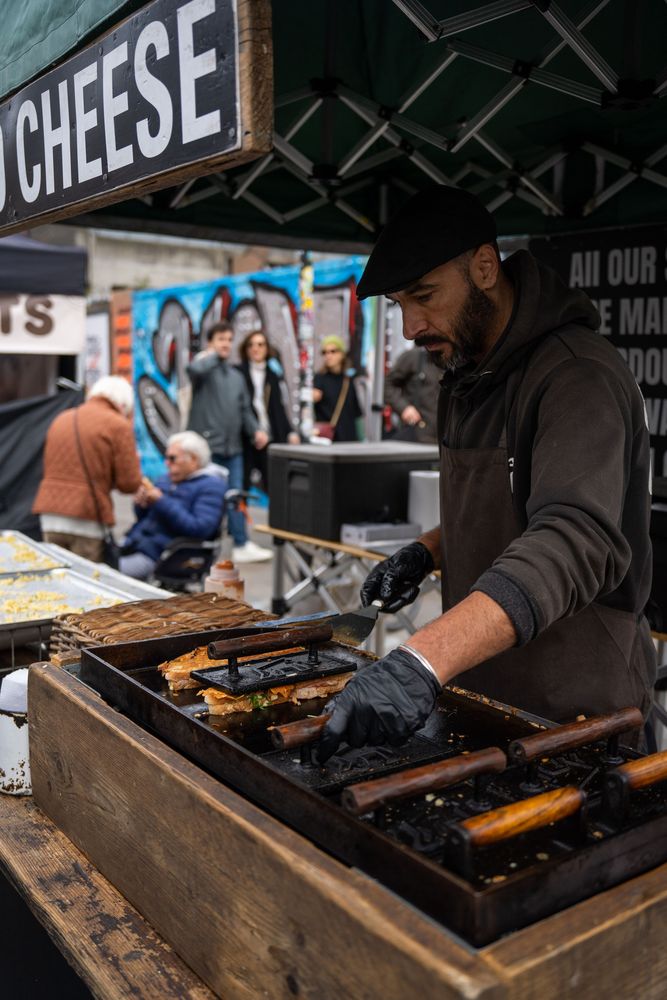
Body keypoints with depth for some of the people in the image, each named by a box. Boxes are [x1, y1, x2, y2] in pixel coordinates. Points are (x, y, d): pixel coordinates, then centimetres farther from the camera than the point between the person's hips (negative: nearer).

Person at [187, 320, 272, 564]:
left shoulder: (236, 376, 20)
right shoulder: (205, 366, 0)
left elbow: (244, 409, 18)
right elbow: (195, 369, -27)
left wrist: (256, 430, 0)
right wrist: (214, 355, -9)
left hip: (232, 447, 6)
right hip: (206, 446, -5)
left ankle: (242, 545, 8)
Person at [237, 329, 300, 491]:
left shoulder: (275, 374, 16)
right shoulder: (238, 373, 5)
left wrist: (290, 432, 7)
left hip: (271, 437, 3)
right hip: (245, 439, -2)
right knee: (242, 485, -1)